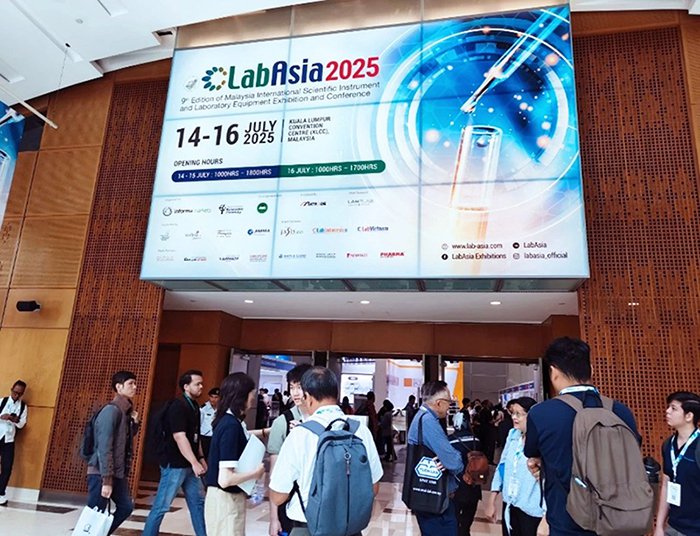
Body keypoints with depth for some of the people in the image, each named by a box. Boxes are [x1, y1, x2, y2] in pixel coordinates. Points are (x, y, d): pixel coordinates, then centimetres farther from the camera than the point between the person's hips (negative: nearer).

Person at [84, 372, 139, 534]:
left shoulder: (126, 411, 10)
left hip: (118, 473, 9)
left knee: (126, 507, 12)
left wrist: (135, 423, 3)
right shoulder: (111, 410, -17)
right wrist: (106, 480, -22)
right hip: (101, 473, -9)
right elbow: (104, 447, -21)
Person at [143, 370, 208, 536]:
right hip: (175, 464, -9)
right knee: (162, 506, 1)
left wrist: (201, 458, 14)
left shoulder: (194, 406, 9)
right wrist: (195, 462, -25)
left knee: (198, 502, 13)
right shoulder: (178, 406, -17)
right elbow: (179, 437, -24)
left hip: (189, 464, 9)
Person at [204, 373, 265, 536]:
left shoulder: (231, 420, 3)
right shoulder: (231, 425, -24)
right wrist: (255, 473, -14)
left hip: (232, 496, 9)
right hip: (226, 498, -9)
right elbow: (225, 479, -28)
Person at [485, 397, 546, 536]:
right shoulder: (513, 435, 3)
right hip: (509, 506, 6)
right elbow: (502, 466, 10)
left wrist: (546, 520, -24)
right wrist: (491, 501, 12)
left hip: (531, 512, -6)